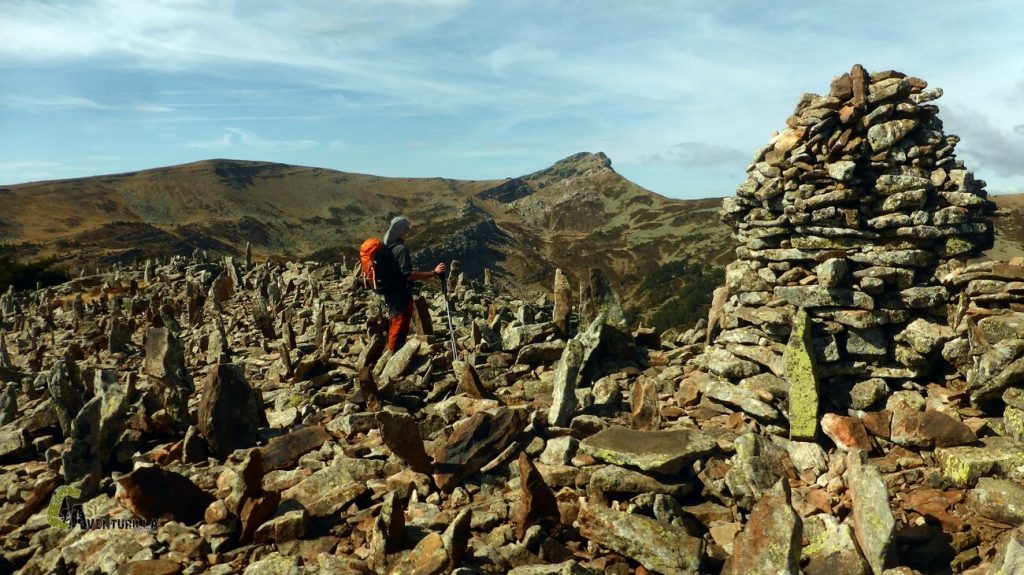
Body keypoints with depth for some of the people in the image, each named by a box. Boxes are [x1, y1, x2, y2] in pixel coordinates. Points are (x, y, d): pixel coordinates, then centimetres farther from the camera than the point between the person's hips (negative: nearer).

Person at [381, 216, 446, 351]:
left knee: (394, 330, 18)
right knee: (399, 331, -5)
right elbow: (408, 274, -26)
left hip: (391, 295, 10)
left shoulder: (386, 248, 10)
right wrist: (434, 272, -27)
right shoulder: (401, 248, -18)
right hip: (401, 296, -10)